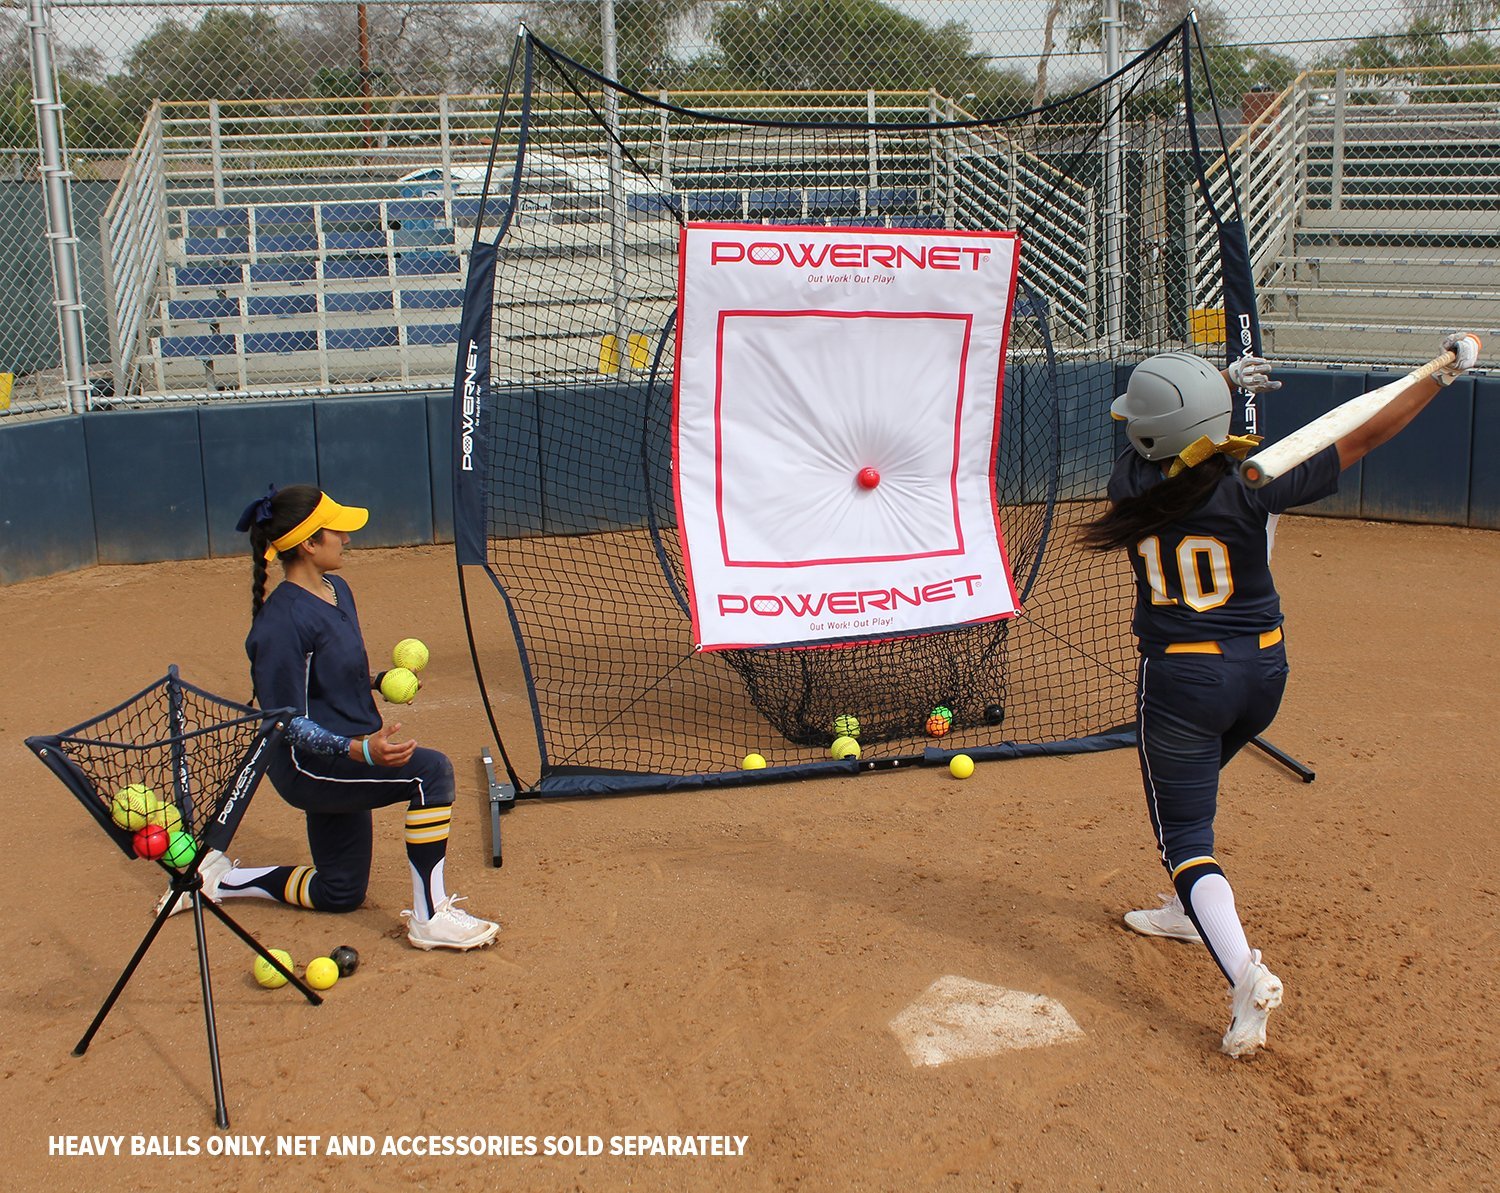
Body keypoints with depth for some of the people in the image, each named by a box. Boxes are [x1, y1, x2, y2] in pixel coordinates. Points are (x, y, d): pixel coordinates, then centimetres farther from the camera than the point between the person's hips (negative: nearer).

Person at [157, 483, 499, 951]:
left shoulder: (337, 590, 6)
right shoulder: (282, 622, -22)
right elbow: (287, 723, -22)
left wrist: (378, 679, 1)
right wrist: (361, 750, -35)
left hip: (344, 758, 10)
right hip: (308, 767, -10)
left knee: (341, 893, 18)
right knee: (431, 770, -28)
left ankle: (216, 879, 33)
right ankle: (430, 917, -20)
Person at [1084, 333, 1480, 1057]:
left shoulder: (1131, 483, -12)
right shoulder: (1252, 489, -14)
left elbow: (1153, 443, 11)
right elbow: (1362, 438, -9)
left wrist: (1227, 378, 14)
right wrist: (1445, 372, -1)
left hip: (1179, 678, -3)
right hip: (1263, 672, 3)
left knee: (1185, 836, -1)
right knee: (1187, 786, 29)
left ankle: (1243, 972, -22)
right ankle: (1187, 912, 44)